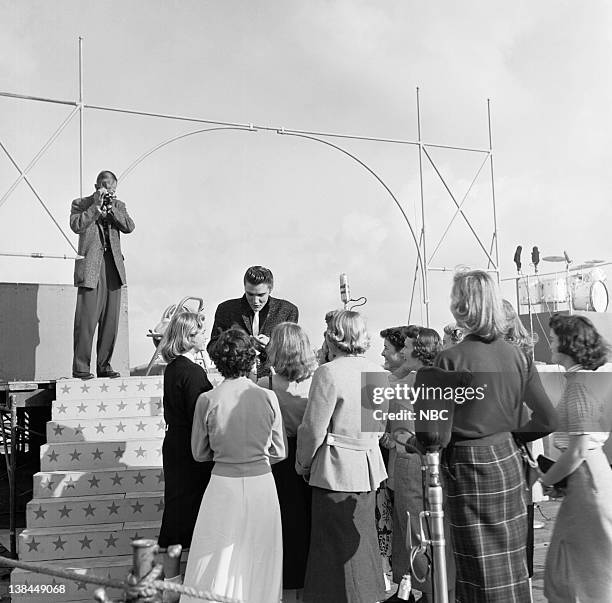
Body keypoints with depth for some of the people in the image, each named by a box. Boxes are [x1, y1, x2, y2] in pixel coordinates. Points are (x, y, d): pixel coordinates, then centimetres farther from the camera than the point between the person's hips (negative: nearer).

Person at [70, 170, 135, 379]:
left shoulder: (119, 205, 17)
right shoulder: (80, 204, 7)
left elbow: (129, 227, 2)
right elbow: (76, 225, -10)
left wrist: (111, 209, -7)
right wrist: (96, 207, -11)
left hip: (113, 267, 4)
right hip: (90, 267, -4)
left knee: (110, 320, 4)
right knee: (86, 319, -8)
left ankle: (104, 365, 12)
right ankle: (80, 368, -2)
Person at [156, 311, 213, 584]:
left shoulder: (172, 368, 8)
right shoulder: (193, 373, -20)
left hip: (174, 445, 9)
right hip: (189, 452, -9)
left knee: (176, 510, 17)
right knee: (189, 509, 2)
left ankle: (170, 575, 28)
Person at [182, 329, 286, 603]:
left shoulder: (207, 400, -10)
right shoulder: (268, 397, -8)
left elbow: (200, 453, 2)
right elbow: (278, 452, 1)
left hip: (224, 485, -1)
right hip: (261, 483, 1)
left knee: (217, 561, 12)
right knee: (259, 559, 16)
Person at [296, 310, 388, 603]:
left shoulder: (328, 373, -19)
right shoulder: (377, 372, 3)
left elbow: (314, 429, -16)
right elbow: (380, 426, 11)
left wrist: (303, 463, -1)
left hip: (336, 470, -7)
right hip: (369, 467, 7)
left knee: (337, 548, 6)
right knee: (363, 537, 21)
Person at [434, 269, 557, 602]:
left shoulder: (450, 359, -17)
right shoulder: (516, 354, -1)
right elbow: (548, 419, 1)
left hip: (469, 466, -5)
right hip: (509, 460, 5)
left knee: (481, 568, 8)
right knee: (512, 559, 19)